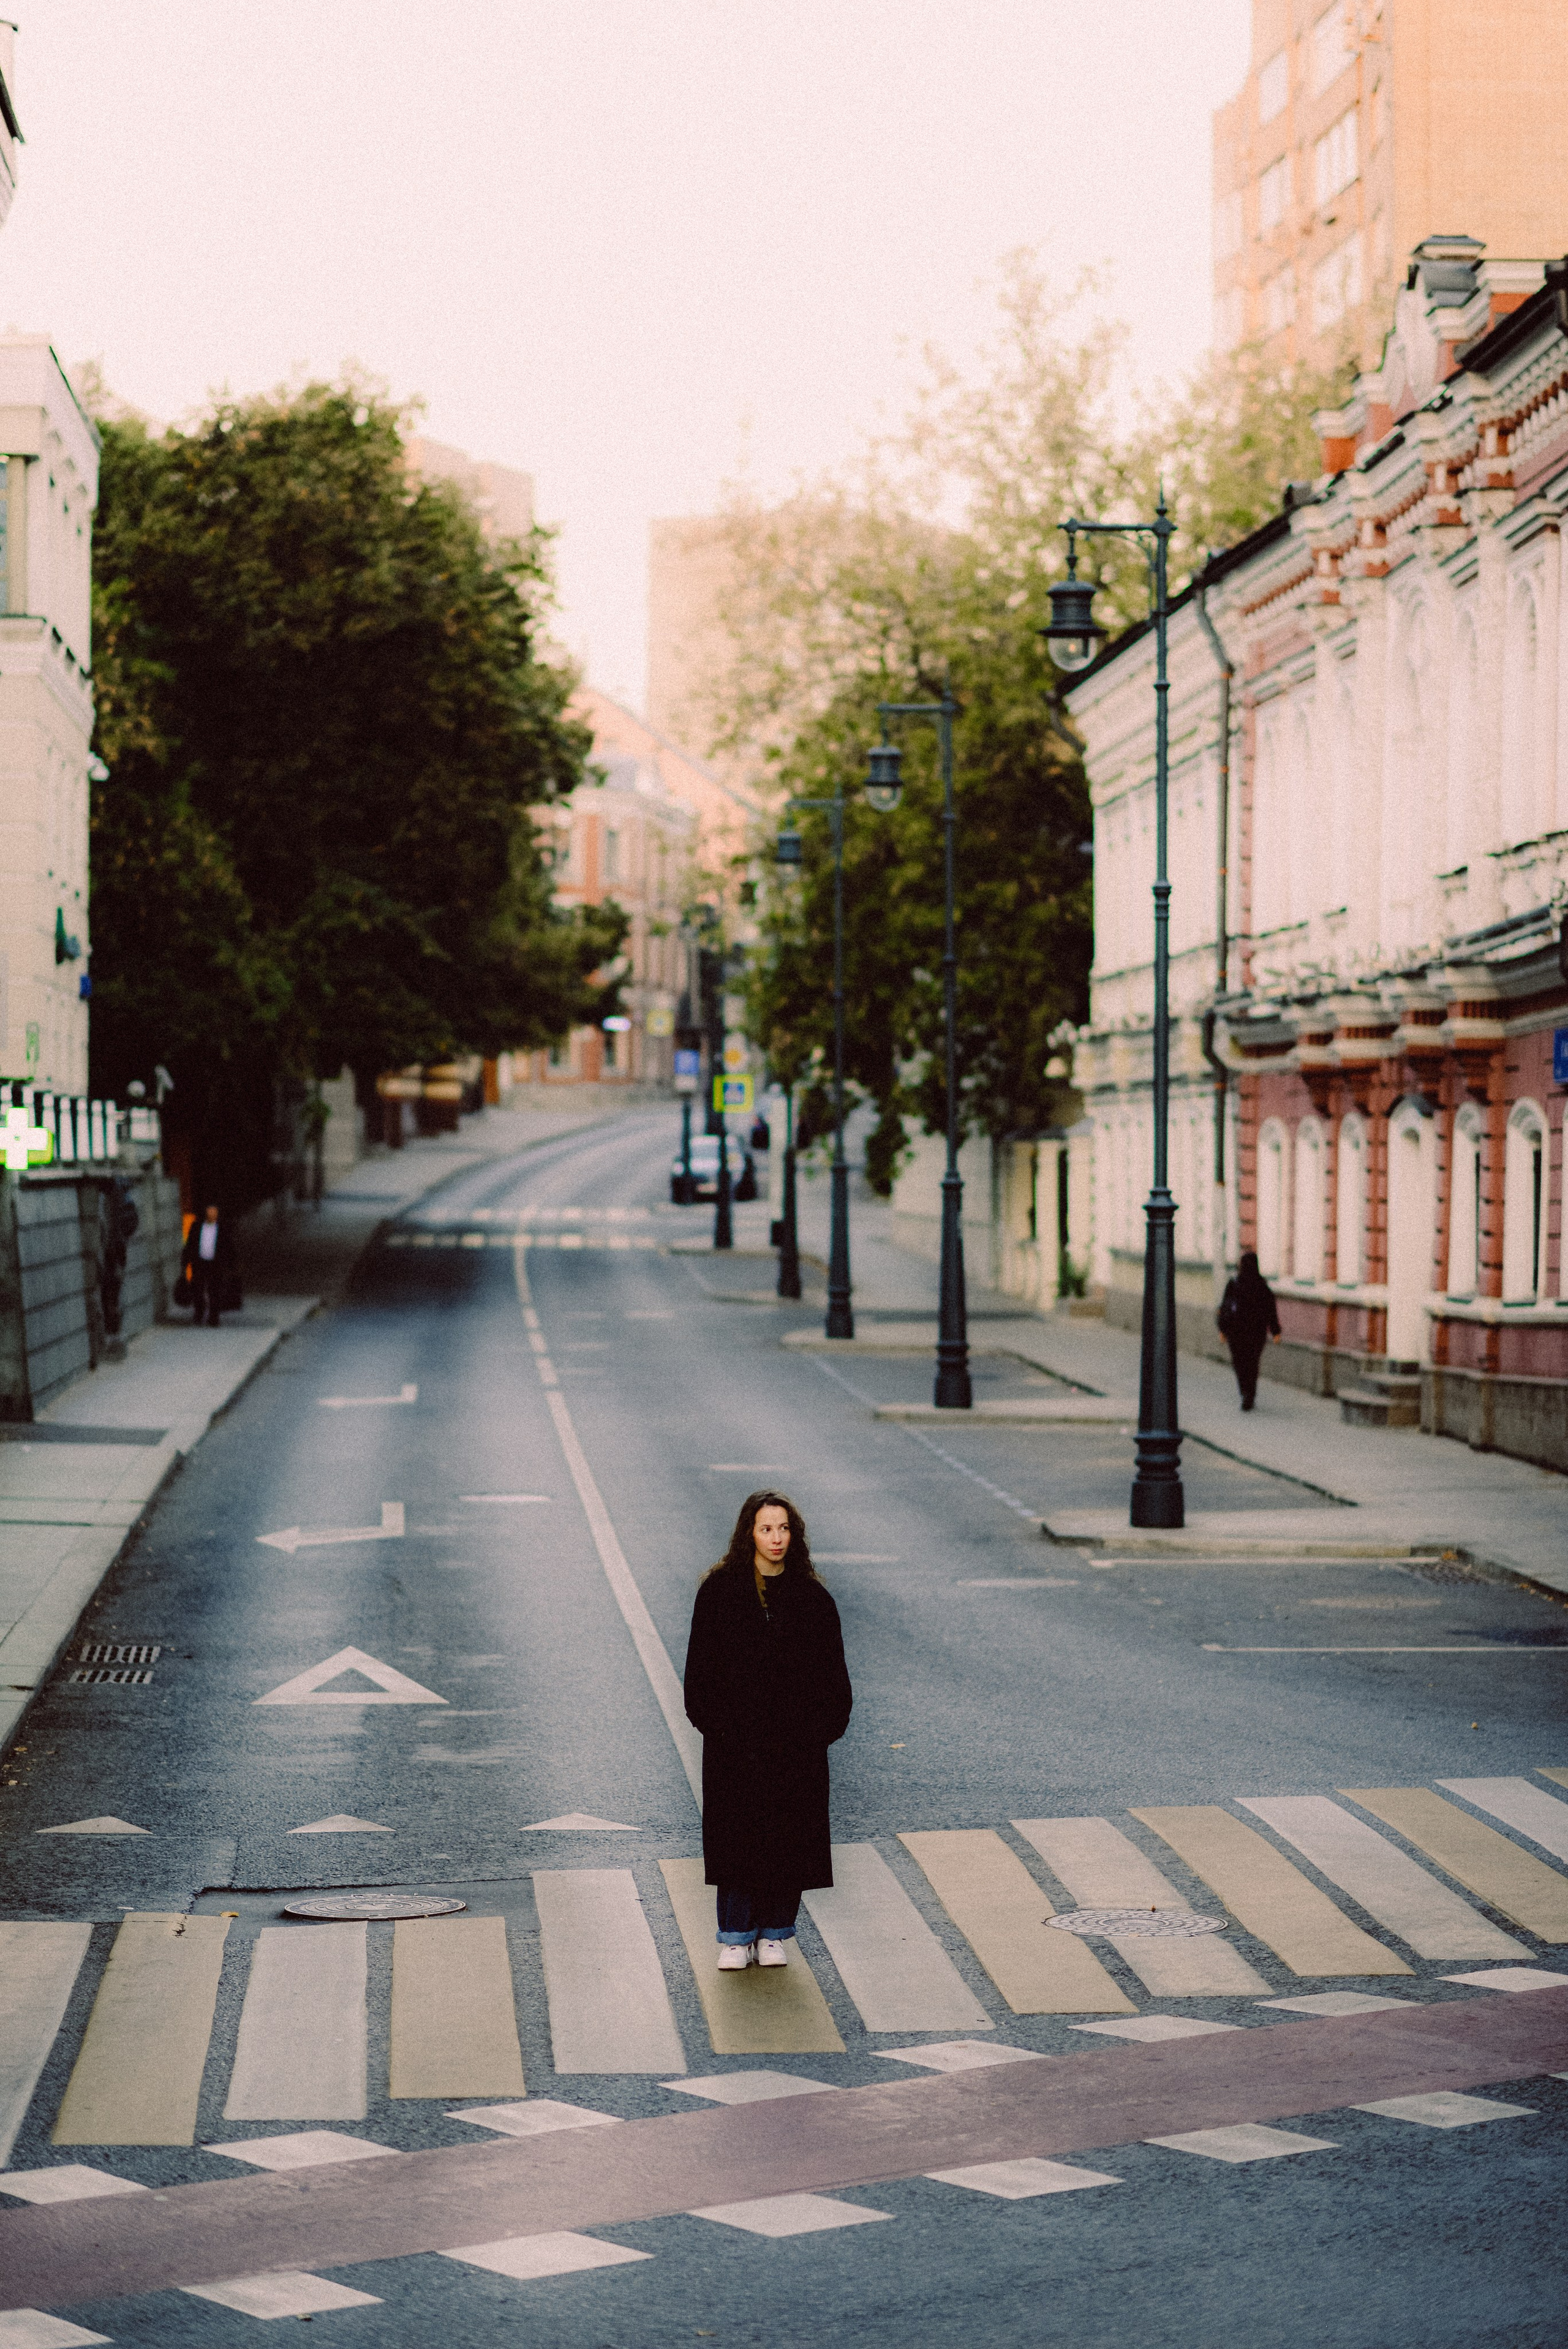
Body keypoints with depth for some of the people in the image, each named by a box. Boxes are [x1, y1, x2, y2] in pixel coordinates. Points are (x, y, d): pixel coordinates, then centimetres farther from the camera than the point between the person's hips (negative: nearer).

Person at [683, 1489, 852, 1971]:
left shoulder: (812, 1598, 0)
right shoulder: (719, 1591, -2)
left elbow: (831, 1671, 3)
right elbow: (701, 1664, 0)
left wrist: (822, 1727, -7)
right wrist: (711, 1721, -8)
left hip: (794, 1739, 1)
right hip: (735, 1738, -1)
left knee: (789, 1836, 6)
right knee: (737, 1835, 4)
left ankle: (774, 1932, 21)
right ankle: (736, 1936, 16)